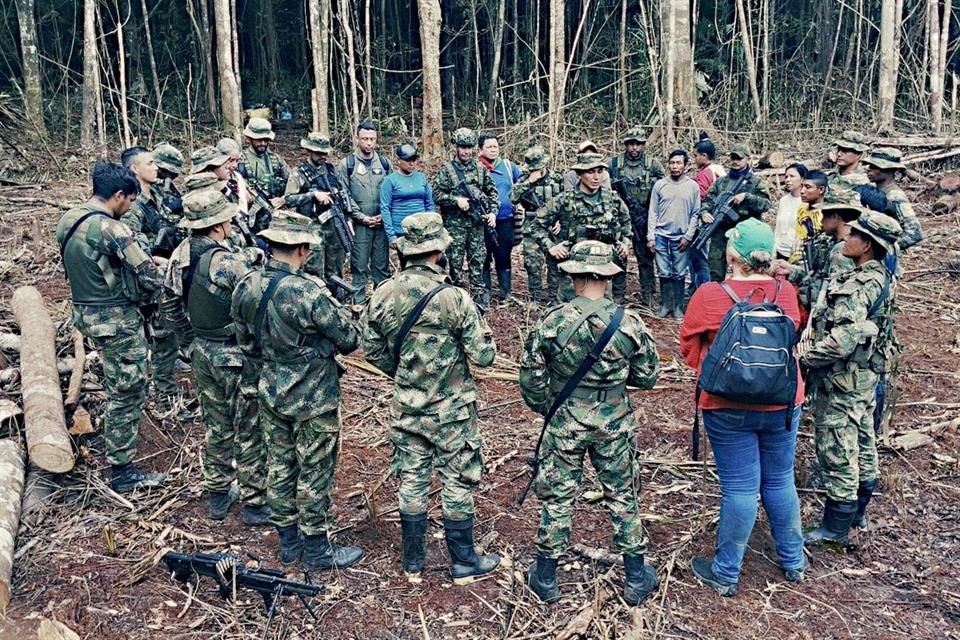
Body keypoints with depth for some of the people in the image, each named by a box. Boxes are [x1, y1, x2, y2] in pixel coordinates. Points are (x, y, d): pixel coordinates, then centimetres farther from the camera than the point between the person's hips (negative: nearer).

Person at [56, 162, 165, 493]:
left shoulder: (67, 221, 3)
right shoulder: (110, 229, -24)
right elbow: (150, 276, -22)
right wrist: (140, 300, -2)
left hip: (86, 312, 9)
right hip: (117, 319, -9)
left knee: (119, 385, 30)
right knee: (127, 394, 3)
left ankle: (117, 440, 50)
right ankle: (122, 472, 12)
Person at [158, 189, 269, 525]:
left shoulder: (181, 255, -2)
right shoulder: (233, 263, -26)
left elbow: (169, 307, 8)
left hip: (203, 353, 7)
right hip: (238, 357, -7)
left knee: (216, 427, 22)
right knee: (249, 432, 8)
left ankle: (217, 495, 35)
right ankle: (255, 503, 21)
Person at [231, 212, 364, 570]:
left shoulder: (246, 288, -4)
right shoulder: (310, 292, -26)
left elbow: (245, 340, 9)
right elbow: (350, 339, -16)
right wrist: (341, 311, 2)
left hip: (270, 394, 7)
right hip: (313, 400, -6)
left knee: (279, 467, 17)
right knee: (314, 474, 7)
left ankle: (289, 543, 32)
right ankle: (318, 550, 21)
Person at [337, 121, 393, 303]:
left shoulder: (384, 162, 8)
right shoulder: (347, 163, -2)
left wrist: (385, 215, -3)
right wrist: (361, 217, -10)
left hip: (381, 222, 3)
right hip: (359, 223, -3)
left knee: (382, 264, 8)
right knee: (359, 264, 0)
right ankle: (359, 303, 8)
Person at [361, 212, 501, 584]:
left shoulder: (383, 294, -7)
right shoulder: (454, 298, -21)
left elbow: (371, 350, 4)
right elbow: (484, 356, -18)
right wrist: (483, 334, 4)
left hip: (405, 407, 4)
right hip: (451, 409, -4)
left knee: (412, 482, 16)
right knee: (457, 484, 10)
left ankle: (413, 563, 28)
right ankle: (464, 563, 24)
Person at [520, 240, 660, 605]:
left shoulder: (551, 323, -13)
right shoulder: (629, 323, -12)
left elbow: (531, 378, -7)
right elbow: (648, 377, -2)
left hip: (564, 425, 0)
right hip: (615, 425, 1)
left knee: (557, 499, 13)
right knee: (623, 499, 17)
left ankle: (545, 579, 27)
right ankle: (637, 579, 29)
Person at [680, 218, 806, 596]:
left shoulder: (710, 296, -16)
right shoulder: (786, 293, -4)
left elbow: (690, 350, -3)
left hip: (729, 408, -4)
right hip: (783, 404, 4)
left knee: (739, 488, 4)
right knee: (780, 481, 18)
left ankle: (725, 574, 18)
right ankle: (793, 562, 35)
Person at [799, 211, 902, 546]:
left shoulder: (859, 285, -24)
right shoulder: (881, 278, 7)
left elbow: (843, 339, -32)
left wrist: (805, 356, -21)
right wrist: (813, 333, 4)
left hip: (843, 379, -10)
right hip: (864, 373, 10)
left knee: (837, 452, 0)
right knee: (862, 444, 21)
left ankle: (835, 527, 12)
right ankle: (858, 509, 37)